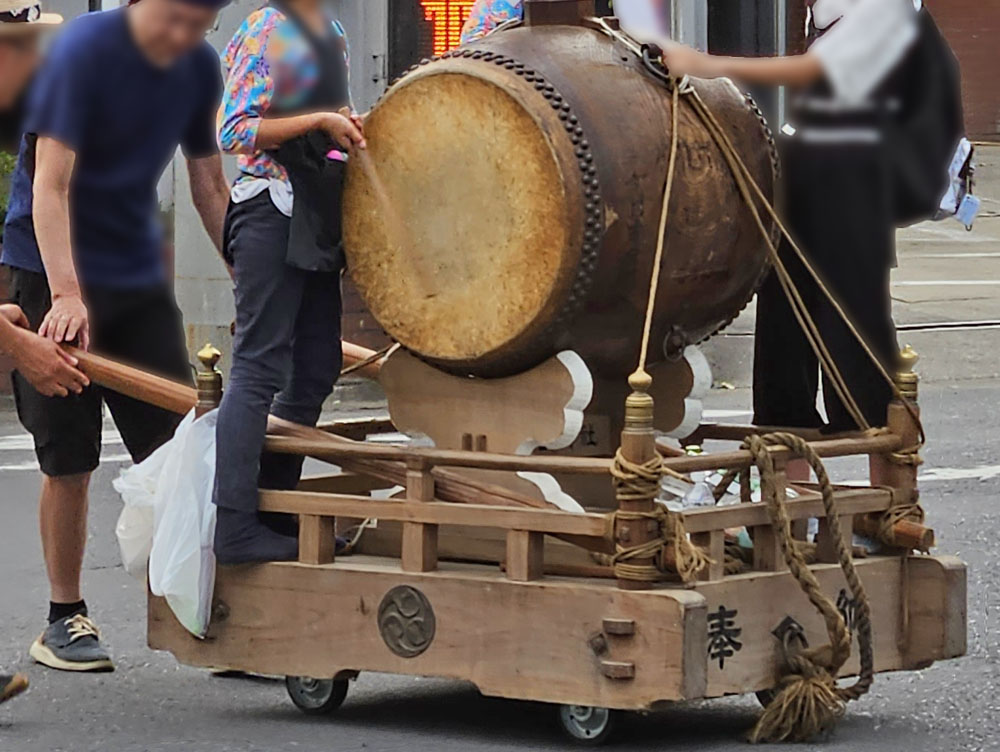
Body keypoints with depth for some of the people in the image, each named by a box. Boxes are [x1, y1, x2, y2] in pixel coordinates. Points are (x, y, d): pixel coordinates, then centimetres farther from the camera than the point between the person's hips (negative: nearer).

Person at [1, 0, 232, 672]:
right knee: (69, 459, -2)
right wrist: (66, 293, -33)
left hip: (139, 273, 5)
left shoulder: (200, 68, 2)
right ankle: (65, 619, 9)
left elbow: (209, 183, 14)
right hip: (55, 272, -5)